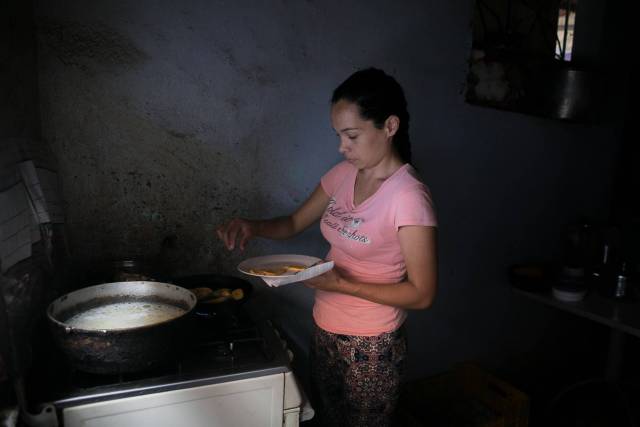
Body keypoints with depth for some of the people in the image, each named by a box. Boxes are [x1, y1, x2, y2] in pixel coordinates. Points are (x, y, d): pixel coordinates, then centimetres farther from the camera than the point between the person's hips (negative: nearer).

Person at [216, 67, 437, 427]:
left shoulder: (409, 196, -24)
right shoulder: (344, 174, -3)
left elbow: (422, 294, -20)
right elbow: (294, 223, 8)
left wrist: (343, 284, -26)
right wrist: (253, 227, -11)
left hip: (370, 346, -6)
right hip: (325, 331, 6)